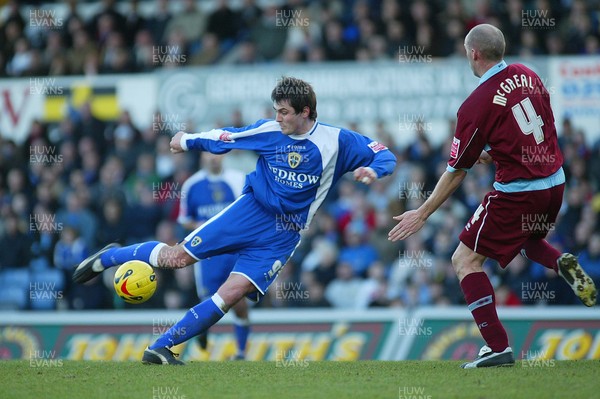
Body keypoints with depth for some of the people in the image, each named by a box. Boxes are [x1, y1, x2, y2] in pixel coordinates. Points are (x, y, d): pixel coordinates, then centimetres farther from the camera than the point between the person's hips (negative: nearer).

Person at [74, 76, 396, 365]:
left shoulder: (336, 140, -7)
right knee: (178, 257, -8)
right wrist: (188, 141, 25)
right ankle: (108, 257, 19)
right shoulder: (268, 131, -3)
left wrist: (373, 170, -27)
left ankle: (160, 349, -9)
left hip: (282, 237, -1)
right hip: (250, 211, 1)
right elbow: (224, 138, 12)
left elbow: (385, 156, -5)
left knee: (231, 294, -15)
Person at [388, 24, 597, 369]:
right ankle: (563, 263, 3)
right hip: (555, 183, 8)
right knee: (527, 241, 36)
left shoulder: (476, 105, -16)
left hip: (517, 192, -8)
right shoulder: (527, 76, 3)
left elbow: (456, 172, -10)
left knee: (466, 260, 3)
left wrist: (422, 214, 0)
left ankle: (498, 347, -5)